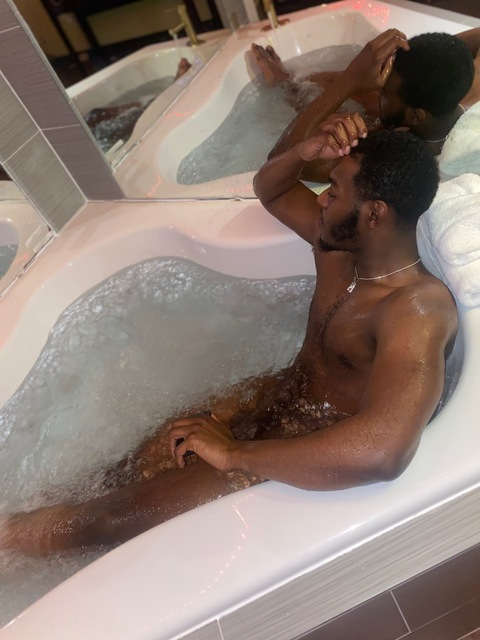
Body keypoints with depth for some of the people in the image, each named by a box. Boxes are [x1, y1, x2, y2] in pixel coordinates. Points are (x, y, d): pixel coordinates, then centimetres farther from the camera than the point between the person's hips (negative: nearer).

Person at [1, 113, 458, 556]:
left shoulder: (418, 310, -28)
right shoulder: (339, 242, -5)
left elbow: (381, 451, -44)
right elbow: (268, 188, 11)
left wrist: (234, 452, -34)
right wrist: (304, 152, -13)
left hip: (323, 463, -6)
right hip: (278, 395, 7)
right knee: (144, 464, -2)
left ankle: (69, 528, 22)